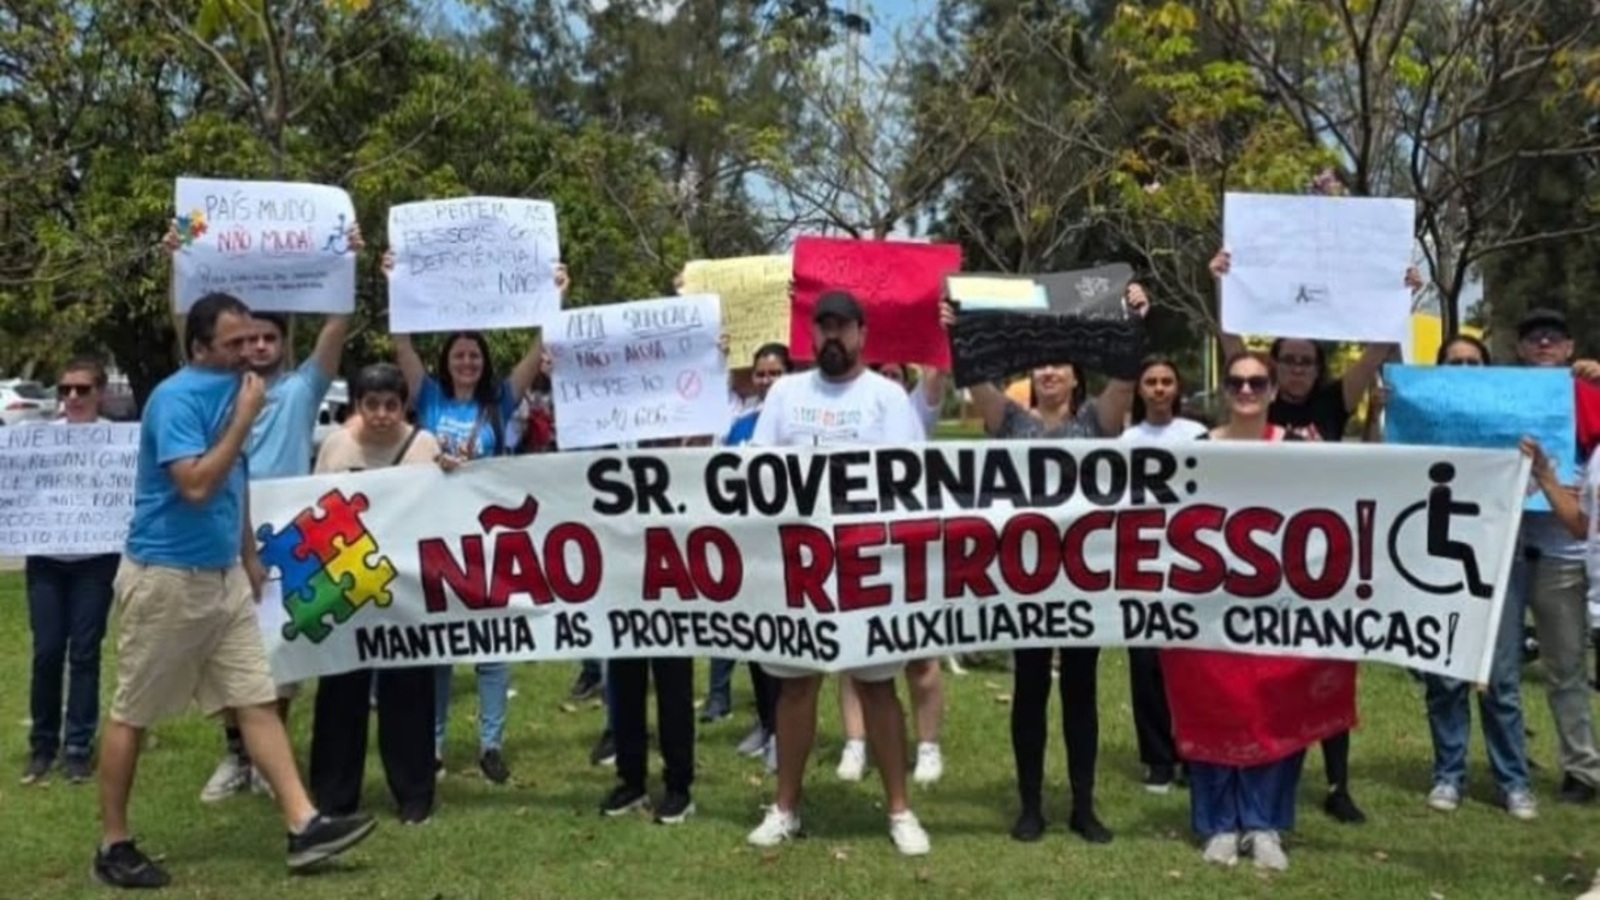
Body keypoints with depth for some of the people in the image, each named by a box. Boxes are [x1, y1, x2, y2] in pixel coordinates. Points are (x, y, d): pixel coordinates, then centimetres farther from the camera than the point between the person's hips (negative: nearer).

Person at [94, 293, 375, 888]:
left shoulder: (230, 390, 8)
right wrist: (244, 420, -22)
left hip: (223, 576, 8)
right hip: (165, 578, -8)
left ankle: (303, 826, 3)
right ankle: (113, 845, 16)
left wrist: (249, 554, 21)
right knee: (132, 714, 5)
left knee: (258, 700, 3)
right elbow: (196, 486, -27)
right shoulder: (176, 399, -17)